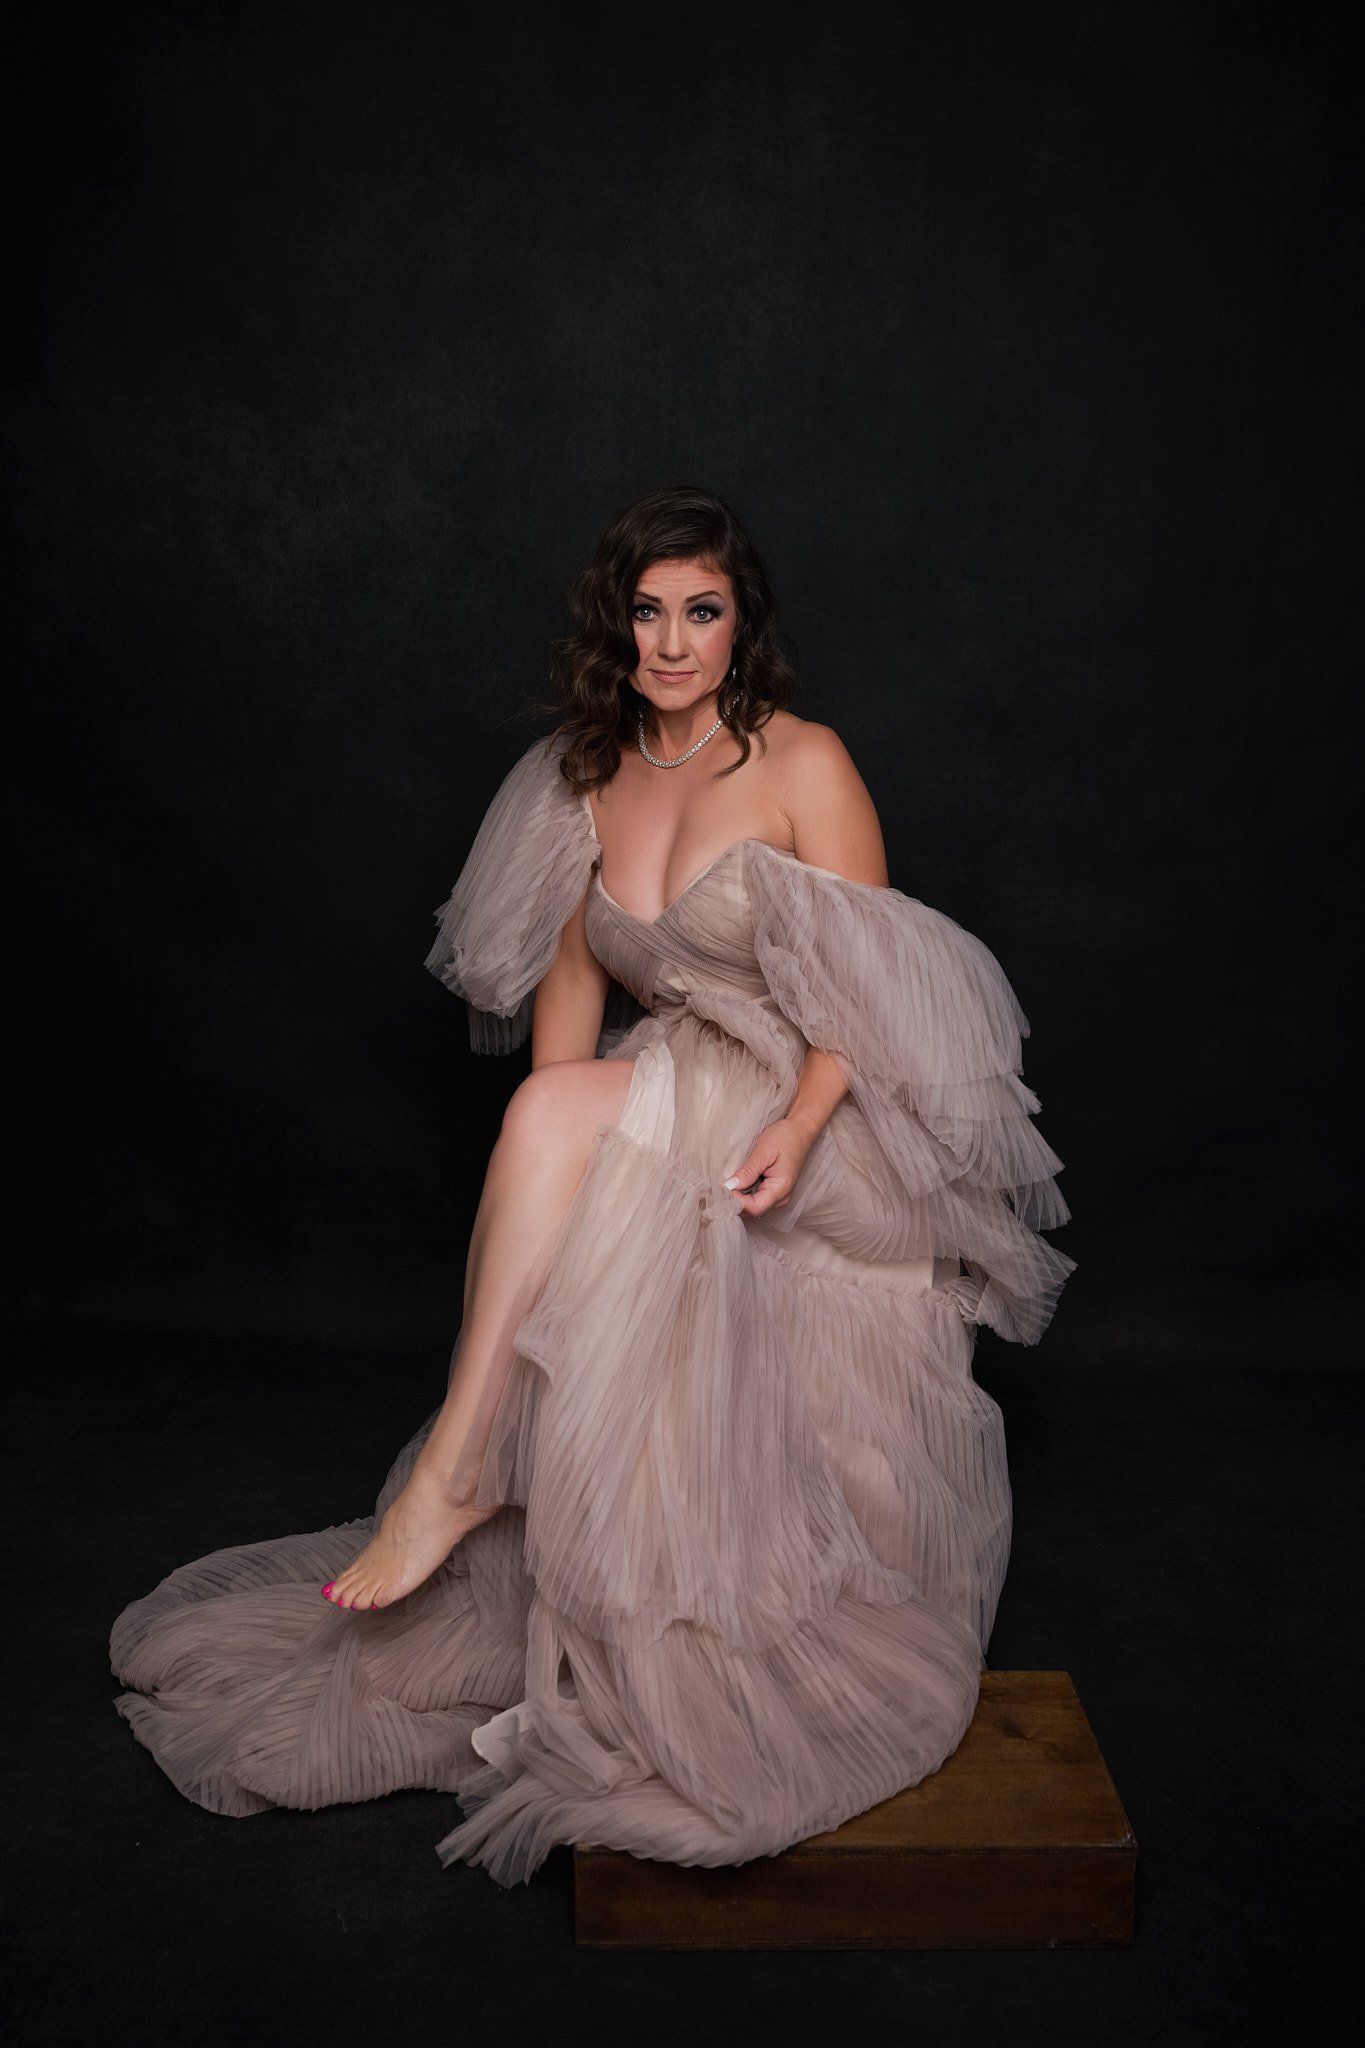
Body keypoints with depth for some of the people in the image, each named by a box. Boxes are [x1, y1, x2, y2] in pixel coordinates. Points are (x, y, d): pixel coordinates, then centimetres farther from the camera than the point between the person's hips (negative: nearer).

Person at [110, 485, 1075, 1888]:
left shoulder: (802, 763, -7)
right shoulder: (592, 778, 9)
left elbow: (869, 987, -11)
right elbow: (572, 971, 11)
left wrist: (800, 1126, -27)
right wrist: (555, 1165, -3)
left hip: (811, 1121, -5)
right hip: (663, 1131, 5)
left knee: (558, 1113, -28)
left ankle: (454, 1470, -18)